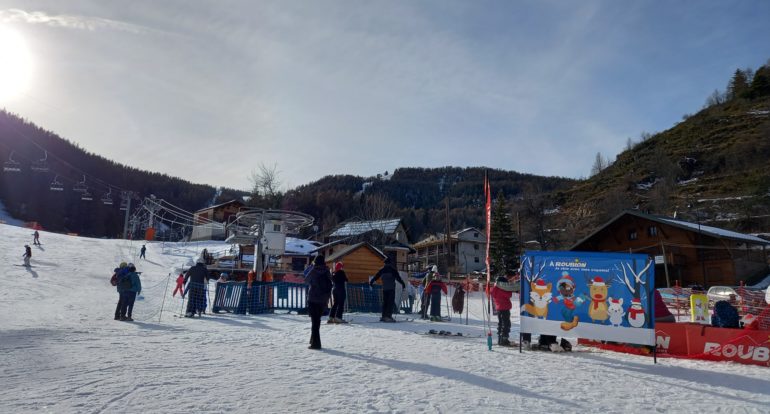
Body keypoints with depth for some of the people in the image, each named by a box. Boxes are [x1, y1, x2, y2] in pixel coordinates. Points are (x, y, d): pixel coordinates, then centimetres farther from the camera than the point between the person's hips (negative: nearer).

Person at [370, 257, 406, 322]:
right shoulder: (393, 269, -3)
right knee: (390, 302, -5)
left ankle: (384, 316, 9)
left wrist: (371, 282, 28)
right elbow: (398, 277, -5)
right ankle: (388, 316, -13)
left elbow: (376, 276, 14)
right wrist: (403, 283, 5)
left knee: (385, 302, 10)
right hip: (391, 288, -4)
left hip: (384, 288, 4)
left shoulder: (382, 270, 8)